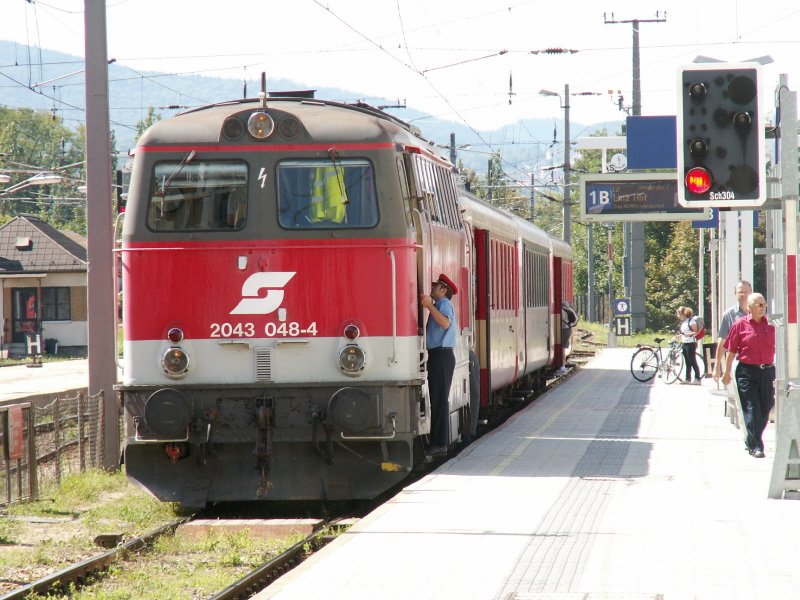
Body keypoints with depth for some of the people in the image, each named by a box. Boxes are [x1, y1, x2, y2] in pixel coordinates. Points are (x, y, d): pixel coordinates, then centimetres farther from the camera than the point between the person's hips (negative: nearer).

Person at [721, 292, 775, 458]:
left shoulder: (770, 325, 7)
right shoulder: (740, 325, -1)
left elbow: (777, 349, 13)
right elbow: (731, 351, 2)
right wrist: (727, 372, 2)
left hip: (767, 371, 4)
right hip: (747, 372, -4)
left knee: (765, 409, 8)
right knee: (751, 410, -7)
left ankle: (751, 441, 25)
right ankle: (755, 446, -5)